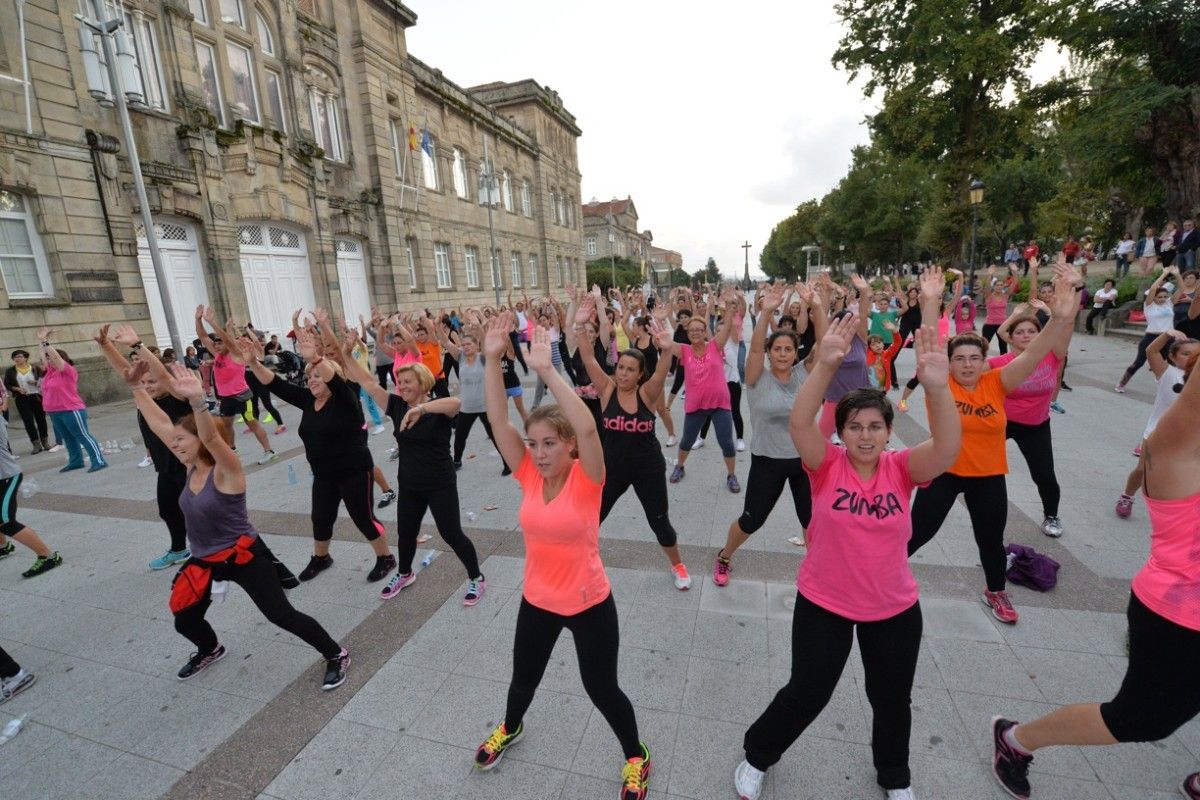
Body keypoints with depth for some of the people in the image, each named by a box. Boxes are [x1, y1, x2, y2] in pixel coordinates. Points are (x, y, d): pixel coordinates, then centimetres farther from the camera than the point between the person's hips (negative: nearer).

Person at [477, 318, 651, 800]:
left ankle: (636, 757, 46)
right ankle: (510, 728, 61)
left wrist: (546, 370, -45)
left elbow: (587, 427, -42)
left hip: (590, 604, -4)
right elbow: (497, 420, -19)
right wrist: (493, 360, -29)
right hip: (537, 600, 4)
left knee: (601, 689, 15)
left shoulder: (586, 480, -22)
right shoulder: (529, 476, -11)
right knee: (523, 678, 26)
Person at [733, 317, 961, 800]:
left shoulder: (902, 469, -10)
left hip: (895, 608, 3)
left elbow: (948, 448, -29)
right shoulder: (827, 466, -16)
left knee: (892, 699, 23)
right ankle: (757, 756, 41)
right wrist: (825, 365, -47)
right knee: (806, 694, 12)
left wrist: (937, 387, -45)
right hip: (823, 603, -2)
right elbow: (800, 423, -34)